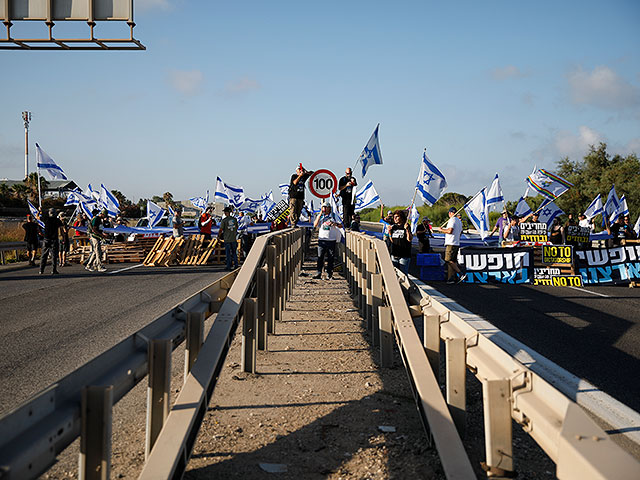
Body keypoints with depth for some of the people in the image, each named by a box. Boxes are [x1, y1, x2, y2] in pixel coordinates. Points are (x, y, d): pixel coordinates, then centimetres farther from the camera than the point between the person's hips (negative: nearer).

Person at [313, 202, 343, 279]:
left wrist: (335, 224, -19)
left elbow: (341, 226, 4)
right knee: (320, 257, -2)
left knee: (330, 258, 1)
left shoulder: (334, 215, 7)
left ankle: (329, 274, 6)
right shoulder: (320, 216, 11)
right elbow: (315, 225, -3)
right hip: (321, 239, 1)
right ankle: (319, 273, 2)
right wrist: (320, 214, -6)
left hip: (331, 240, -1)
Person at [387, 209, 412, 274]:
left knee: (403, 273, -4)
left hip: (404, 255, -6)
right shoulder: (393, 227, 11)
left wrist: (407, 229, -29)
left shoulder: (406, 226, -6)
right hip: (394, 254, 6)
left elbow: (409, 239, -16)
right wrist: (389, 231, 3)